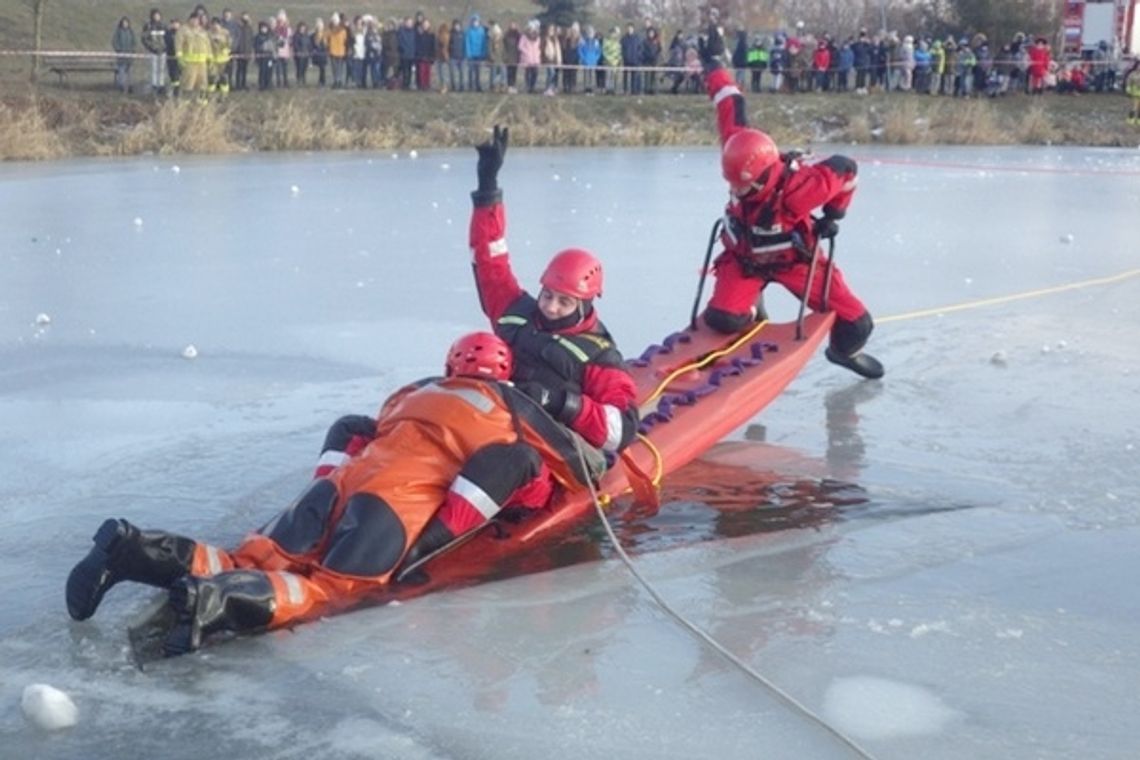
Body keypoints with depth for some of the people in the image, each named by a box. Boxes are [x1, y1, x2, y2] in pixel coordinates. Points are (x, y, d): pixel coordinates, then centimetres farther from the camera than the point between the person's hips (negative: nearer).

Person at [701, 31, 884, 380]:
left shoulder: (798, 188, -37)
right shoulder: (740, 151, -27)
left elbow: (844, 169, -22)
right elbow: (732, 111, -13)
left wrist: (833, 215, -10)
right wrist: (715, 67, -3)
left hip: (795, 257, -2)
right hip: (744, 257, 2)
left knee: (857, 323, -5)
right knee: (722, 319, -24)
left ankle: (843, 351, 35)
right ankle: (751, 311, 15)